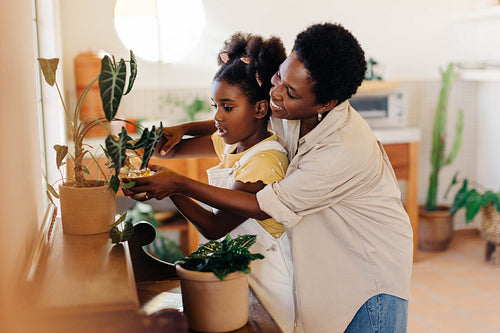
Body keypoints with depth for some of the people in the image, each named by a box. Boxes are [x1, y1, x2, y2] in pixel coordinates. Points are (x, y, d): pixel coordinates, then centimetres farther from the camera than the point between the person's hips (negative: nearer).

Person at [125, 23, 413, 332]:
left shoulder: (346, 152, -35)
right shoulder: (295, 112, -13)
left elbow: (261, 208, -27)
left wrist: (179, 185, -22)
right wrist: (184, 129, -6)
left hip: (372, 270, -7)